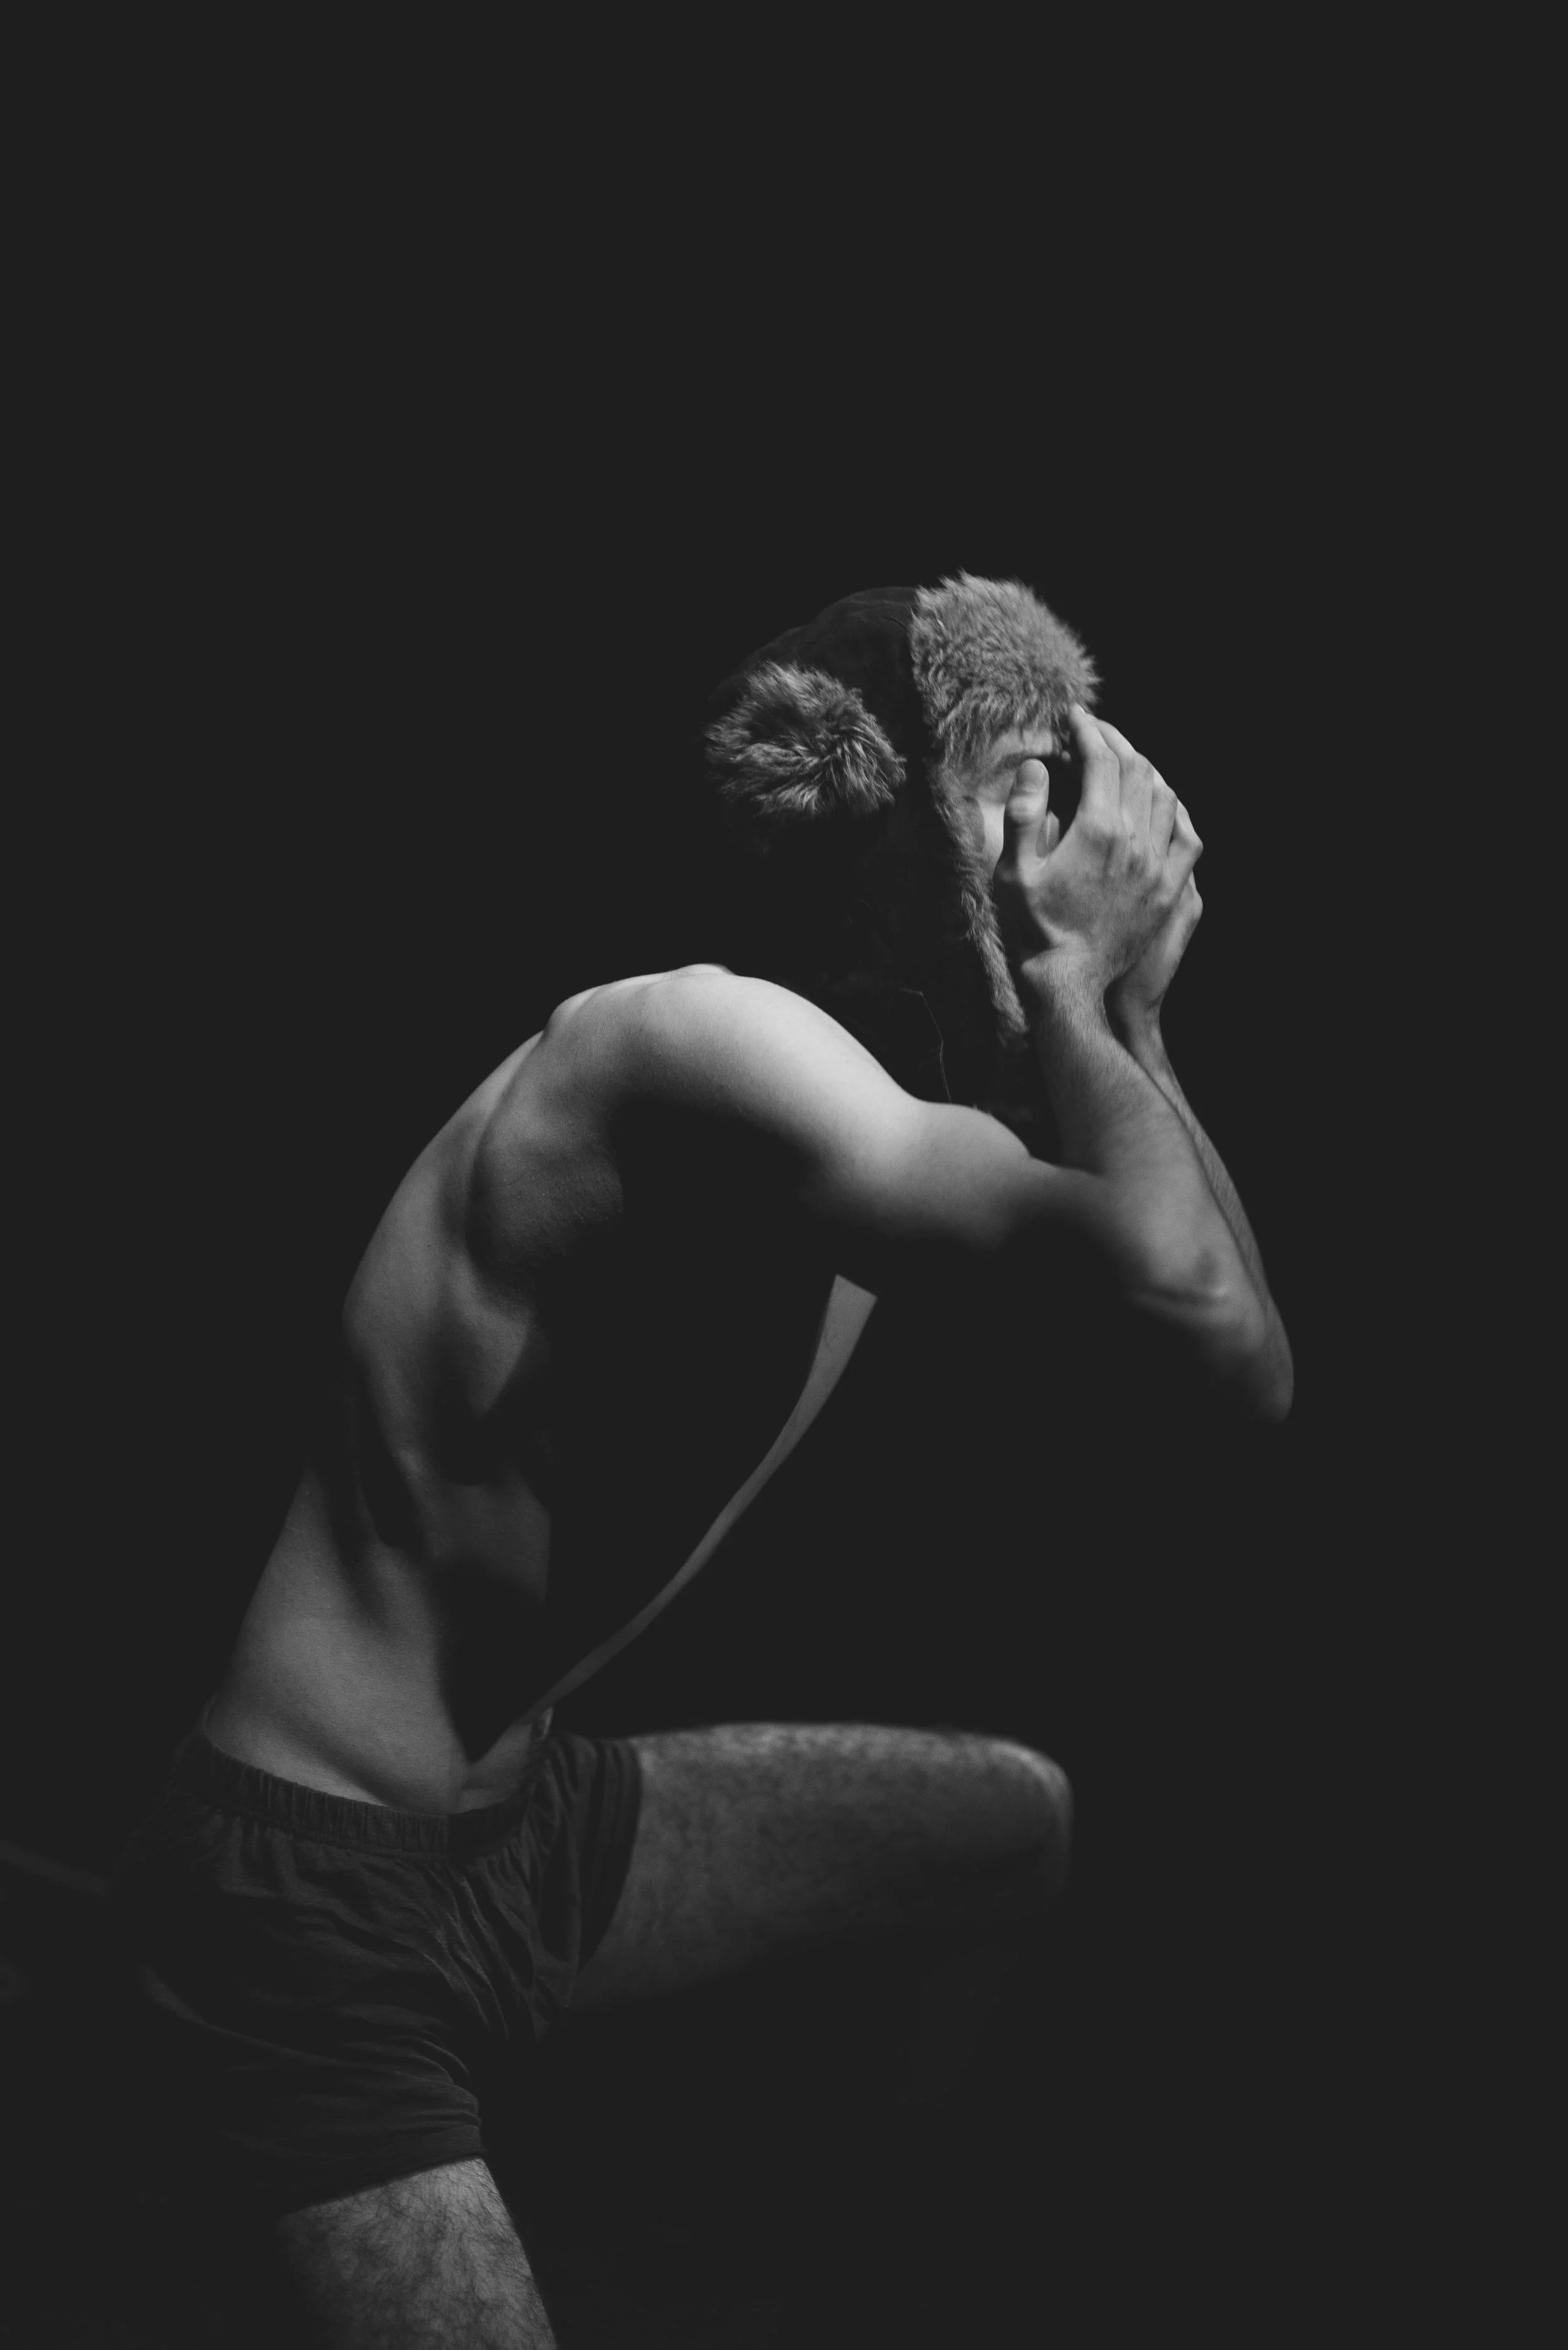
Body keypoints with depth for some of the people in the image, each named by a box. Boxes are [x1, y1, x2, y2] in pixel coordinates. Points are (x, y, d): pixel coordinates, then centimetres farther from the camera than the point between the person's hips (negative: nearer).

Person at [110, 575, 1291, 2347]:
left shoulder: (883, 1102, 2)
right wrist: (1081, 979, -20)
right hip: (313, 1907, -9)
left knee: (1084, 1835, 17)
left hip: (537, 1820, 9)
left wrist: (1116, 1011, -1)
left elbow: (1244, 1378, 3)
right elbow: (1184, 1299, -37)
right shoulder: (704, 1038, -26)